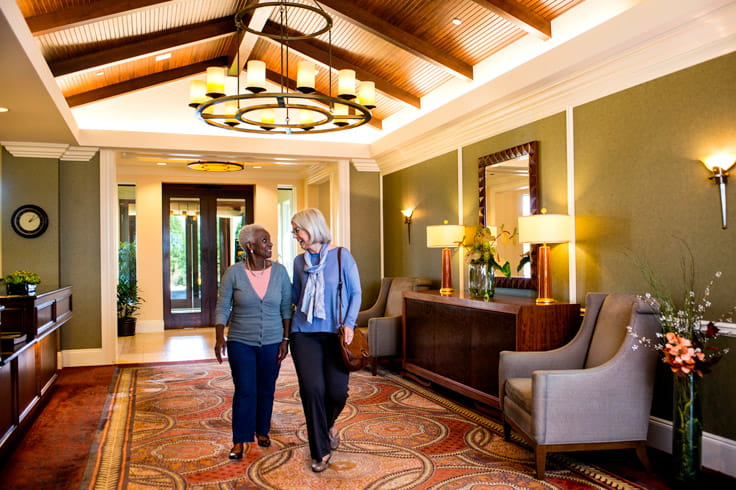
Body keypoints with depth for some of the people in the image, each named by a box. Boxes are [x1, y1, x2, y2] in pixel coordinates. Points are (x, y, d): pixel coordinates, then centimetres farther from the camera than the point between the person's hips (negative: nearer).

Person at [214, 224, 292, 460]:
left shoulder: (279, 271, -2)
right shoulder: (234, 273, -6)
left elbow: (287, 307, 2)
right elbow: (222, 308, -3)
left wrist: (286, 338, -1)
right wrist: (219, 338, -13)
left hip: (272, 342, 2)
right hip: (241, 342, -2)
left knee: (266, 390, 11)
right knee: (245, 391, -3)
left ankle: (262, 431, 32)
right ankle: (240, 440, 11)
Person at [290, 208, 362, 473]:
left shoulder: (341, 256, -4)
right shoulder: (299, 261, 8)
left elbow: (356, 292, -2)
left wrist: (349, 323, -13)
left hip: (335, 333, -2)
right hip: (304, 333, 3)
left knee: (337, 390, -3)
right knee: (312, 389, -5)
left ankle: (327, 425, 34)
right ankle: (321, 451, 13)